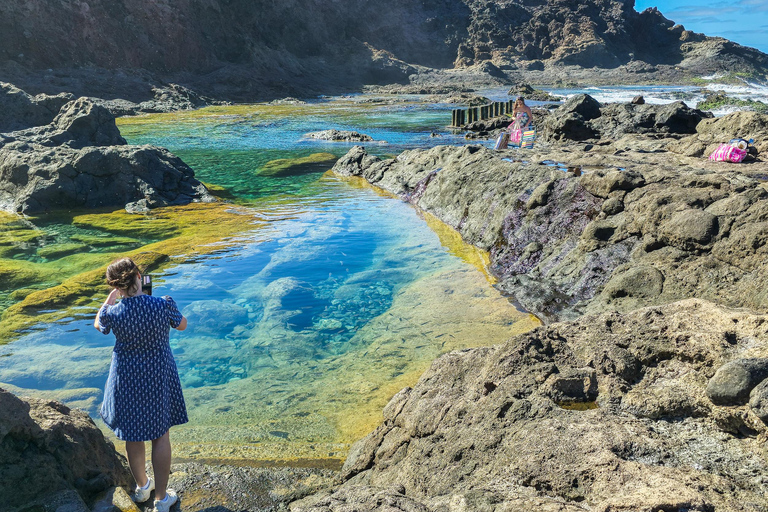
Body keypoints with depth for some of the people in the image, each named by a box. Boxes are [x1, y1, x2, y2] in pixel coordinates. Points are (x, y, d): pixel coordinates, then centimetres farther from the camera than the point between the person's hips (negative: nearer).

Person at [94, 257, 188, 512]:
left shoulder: (113, 313, -20)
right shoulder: (163, 305, -23)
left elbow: (98, 324, 6)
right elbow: (182, 325, -1)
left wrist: (112, 296, 10)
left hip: (127, 379, 1)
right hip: (159, 377, -1)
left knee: (133, 435, 21)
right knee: (161, 434, 15)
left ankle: (142, 486, 42)